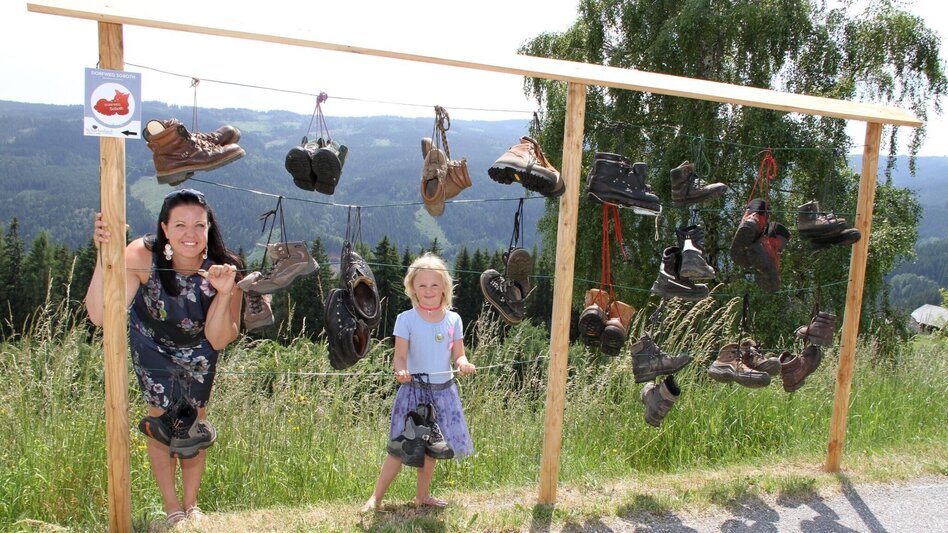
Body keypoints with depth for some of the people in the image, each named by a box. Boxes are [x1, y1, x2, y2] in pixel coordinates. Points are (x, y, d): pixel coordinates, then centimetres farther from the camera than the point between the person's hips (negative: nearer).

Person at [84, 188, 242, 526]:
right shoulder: (143, 256, -34)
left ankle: (191, 505, 30)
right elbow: (100, 316, -42)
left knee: (195, 425, 9)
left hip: (199, 350, 1)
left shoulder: (223, 269, -31)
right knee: (162, 422, 1)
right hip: (153, 344, -1)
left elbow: (218, 341, -29)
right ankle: (172, 510, 22)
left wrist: (224, 294, -44)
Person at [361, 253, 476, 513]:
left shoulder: (453, 319, 2)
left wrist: (463, 363, -21)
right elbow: (400, 356, -12)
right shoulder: (406, 319, -8)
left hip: (444, 390, 4)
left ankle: (422, 495, 31)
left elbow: (458, 354, 3)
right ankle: (376, 498, 11)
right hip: (414, 389, -3)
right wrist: (400, 371, -34)